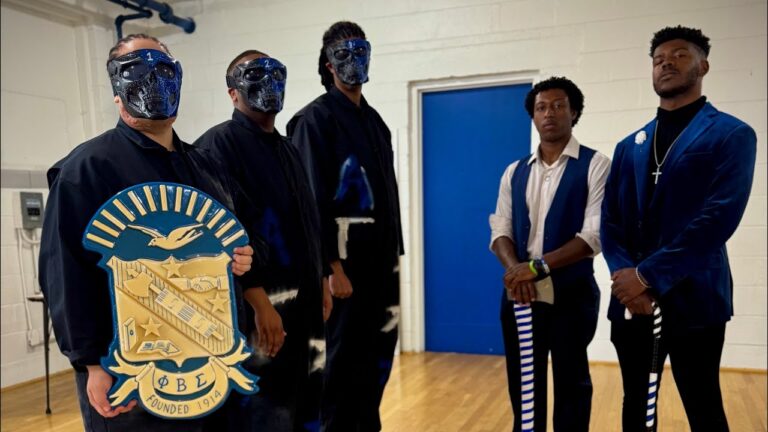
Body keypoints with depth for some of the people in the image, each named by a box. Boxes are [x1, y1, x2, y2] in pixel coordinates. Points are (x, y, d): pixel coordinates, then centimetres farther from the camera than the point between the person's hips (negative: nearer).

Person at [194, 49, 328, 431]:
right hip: (260, 308, -8)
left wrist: (321, 287, 15)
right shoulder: (218, 144, -9)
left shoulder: (287, 149, 16)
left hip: (304, 305, 8)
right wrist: (260, 304, -23)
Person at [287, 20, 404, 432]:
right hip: (344, 260, -7)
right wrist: (332, 266, -18)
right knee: (342, 358, 2)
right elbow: (312, 201, -14)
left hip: (380, 260, 7)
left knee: (377, 358, 14)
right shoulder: (315, 118, -7)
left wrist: (395, 255, 12)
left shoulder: (375, 121, 16)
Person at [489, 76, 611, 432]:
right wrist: (514, 269, -14)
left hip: (572, 294, -4)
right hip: (519, 294, 4)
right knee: (523, 384, 13)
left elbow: (594, 235, -13)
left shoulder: (595, 166, -4)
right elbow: (500, 230, 6)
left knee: (571, 384, 10)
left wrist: (538, 266, -20)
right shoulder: (515, 172, 10)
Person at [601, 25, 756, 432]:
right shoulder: (629, 146, 13)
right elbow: (610, 219, 6)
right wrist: (625, 276, -11)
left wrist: (649, 275, -17)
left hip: (693, 300, -4)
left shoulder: (732, 135, -2)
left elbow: (720, 216, -14)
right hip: (631, 300, 5)